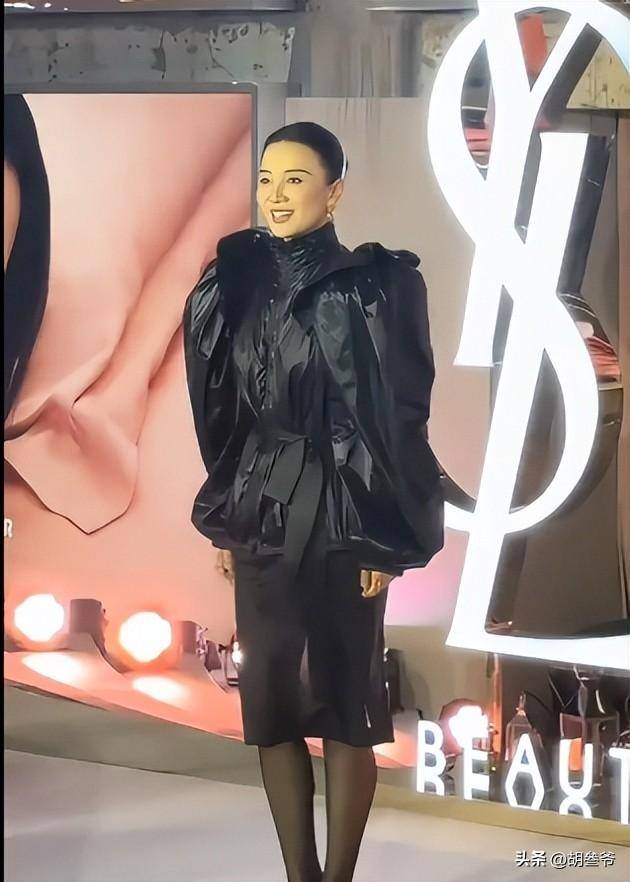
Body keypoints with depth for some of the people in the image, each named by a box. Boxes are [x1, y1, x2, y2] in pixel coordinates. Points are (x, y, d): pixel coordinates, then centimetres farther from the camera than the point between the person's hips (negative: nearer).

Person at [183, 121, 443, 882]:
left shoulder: (377, 289, -8)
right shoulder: (232, 286, 6)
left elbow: (400, 420, -9)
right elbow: (220, 417, 11)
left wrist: (387, 540, -11)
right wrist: (223, 518, 10)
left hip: (344, 514, -5)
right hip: (261, 513, 5)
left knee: (346, 696, 2)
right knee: (270, 696, 6)